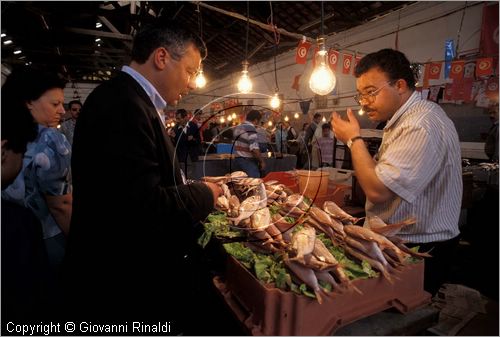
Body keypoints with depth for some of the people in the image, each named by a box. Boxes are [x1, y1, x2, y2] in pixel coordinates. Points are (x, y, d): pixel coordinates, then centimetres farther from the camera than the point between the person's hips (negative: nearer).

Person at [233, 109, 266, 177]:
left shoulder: (238, 127, 11)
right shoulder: (251, 129, -17)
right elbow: (254, 149, -24)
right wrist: (262, 161, -16)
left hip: (238, 159, 9)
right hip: (248, 161, -9)